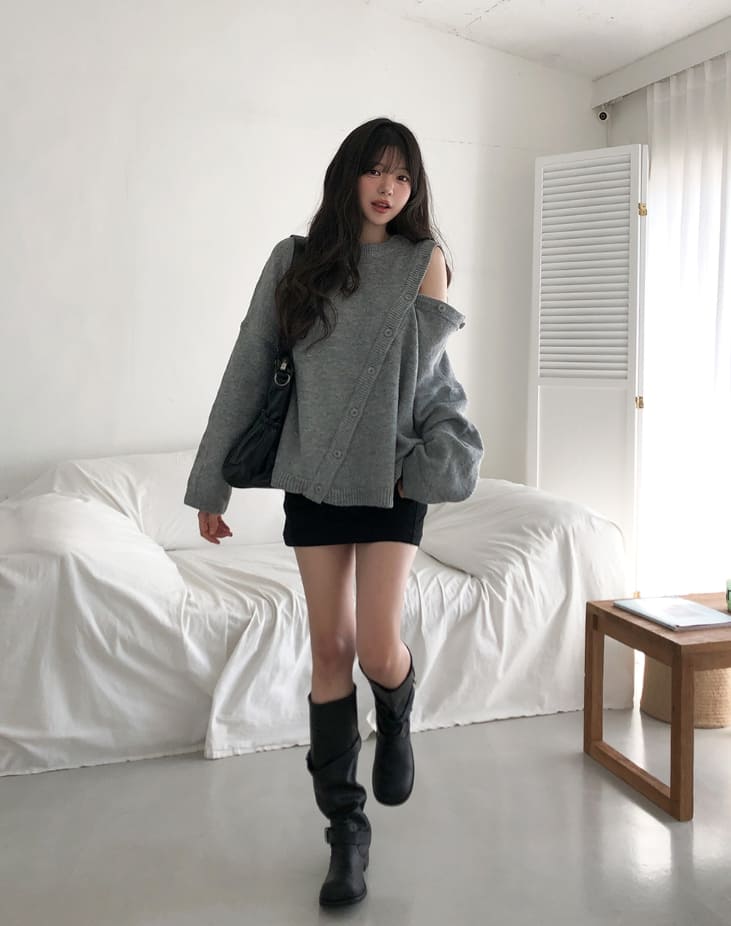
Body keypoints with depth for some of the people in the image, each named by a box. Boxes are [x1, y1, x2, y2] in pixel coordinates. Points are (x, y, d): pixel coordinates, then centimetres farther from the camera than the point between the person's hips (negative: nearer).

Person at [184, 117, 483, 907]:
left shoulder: (423, 262, 1)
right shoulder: (296, 261, 2)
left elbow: (422, 376, -3)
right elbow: (248, 370, 1)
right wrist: (211, 483, 1)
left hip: (393, 478, -1)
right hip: (314, 477, 1)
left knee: (378, 649, -9)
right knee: (330, 651, 5)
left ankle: (396, 718, 31)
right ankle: (346, 832, 20)